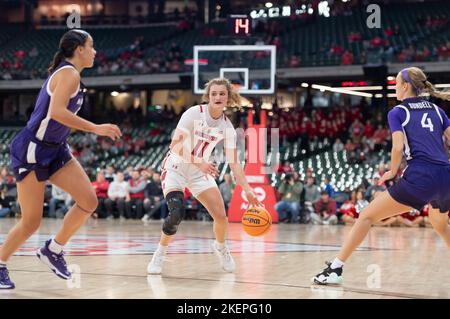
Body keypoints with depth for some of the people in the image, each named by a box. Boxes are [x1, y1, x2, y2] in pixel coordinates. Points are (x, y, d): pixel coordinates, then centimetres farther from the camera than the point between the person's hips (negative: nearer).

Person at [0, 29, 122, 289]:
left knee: (89, 201, -6)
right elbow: (56, 111, -29)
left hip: (55, 149, 9)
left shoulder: (67, 73, 13)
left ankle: (53, 250, 9)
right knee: (31, 222, -5)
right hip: (32, 150, -9)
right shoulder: (69, 73, -14)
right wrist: (96, 129, -26)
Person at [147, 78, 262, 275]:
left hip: (201, 171, 4)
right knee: (176, 213, -26)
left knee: (221, 216, -6)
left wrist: (248, 190, -11)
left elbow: (234, 163, -3)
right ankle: (159, 255, -4)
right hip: (176, 168, -4)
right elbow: (176, 145, -26)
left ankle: (220, 247, 27)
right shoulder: (194, 113, -18)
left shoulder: (227, 127, -5)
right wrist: (199, 163, -37)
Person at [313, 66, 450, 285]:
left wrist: (392, 173, 6)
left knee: (366, 216, 3)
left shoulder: (397, 113, 6)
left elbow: (398, 146, -8)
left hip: (419, 178, -5)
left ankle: (335, 269, -4)